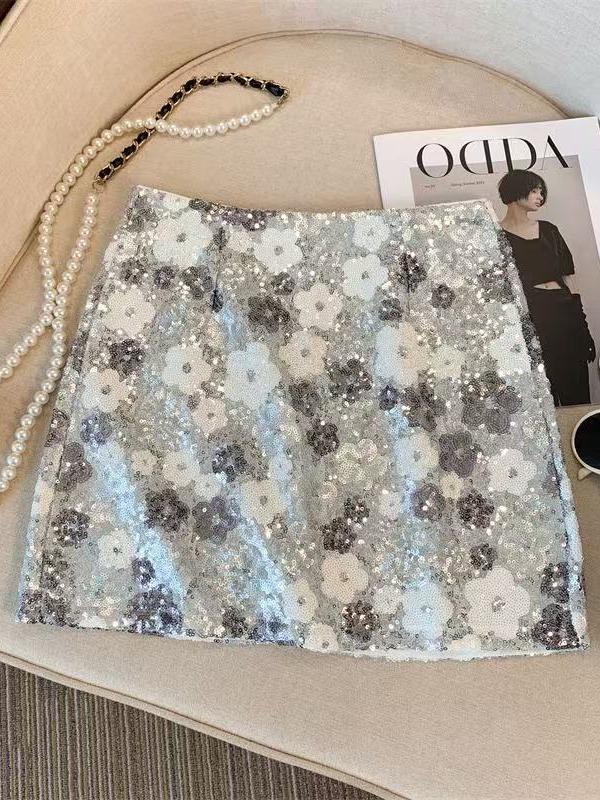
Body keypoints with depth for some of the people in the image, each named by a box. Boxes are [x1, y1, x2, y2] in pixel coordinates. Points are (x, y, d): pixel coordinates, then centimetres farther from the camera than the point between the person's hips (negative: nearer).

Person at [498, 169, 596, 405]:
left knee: (577, 395, 5)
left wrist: (582, 327, 8)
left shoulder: (548, 230, 15)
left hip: (564, 314, 5)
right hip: (529, 320, -5)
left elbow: (569, 275, 13)